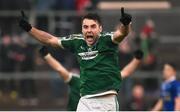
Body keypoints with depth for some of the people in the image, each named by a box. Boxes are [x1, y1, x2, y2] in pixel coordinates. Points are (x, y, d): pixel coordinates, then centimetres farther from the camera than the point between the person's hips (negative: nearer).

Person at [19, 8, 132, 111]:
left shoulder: (106, 40, -7)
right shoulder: (77, 42, 7)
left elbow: (121, 33, -29)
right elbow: (51, 40, 18)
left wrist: (125, 23, -51)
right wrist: (29, 28, 16)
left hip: (107, 101, -4)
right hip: (85, 101, 4)